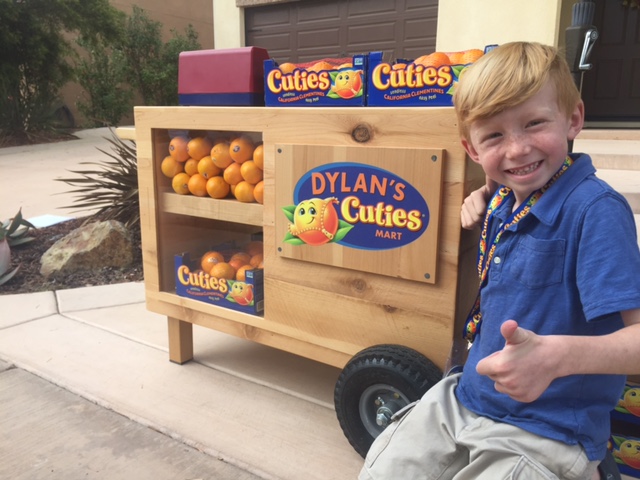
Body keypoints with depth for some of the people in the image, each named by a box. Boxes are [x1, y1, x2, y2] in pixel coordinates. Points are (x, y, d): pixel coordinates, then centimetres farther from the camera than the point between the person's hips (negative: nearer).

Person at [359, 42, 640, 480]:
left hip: (543, 435, -6)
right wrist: (484, 195, 5)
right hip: (461, 402, 7)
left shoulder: (595, 210, -21)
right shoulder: (504, 199, 0)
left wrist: (558, 356, -44)